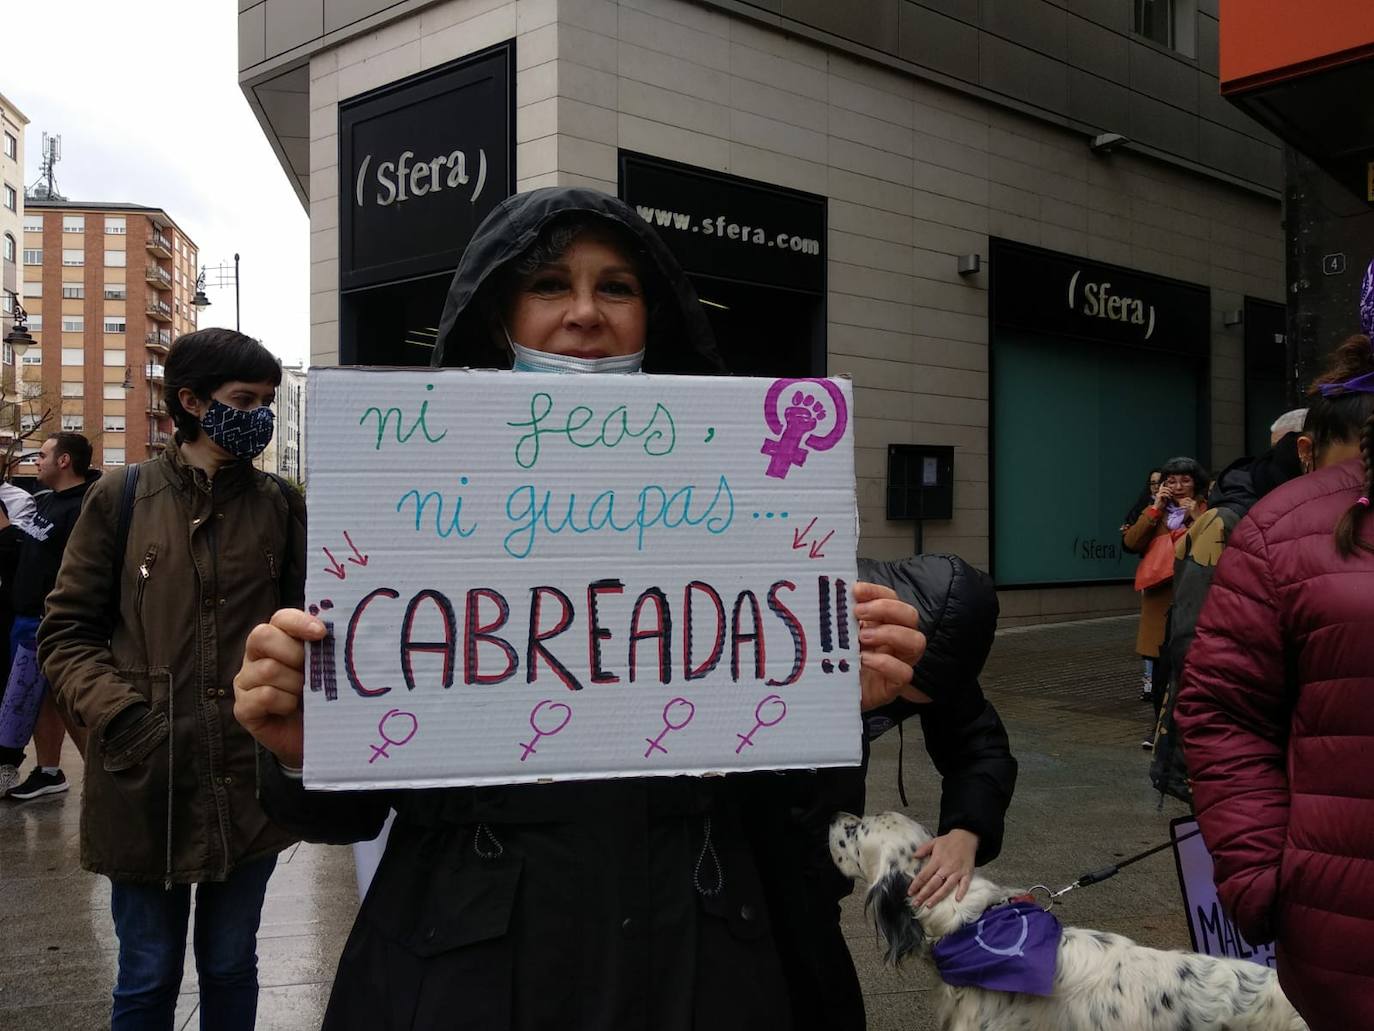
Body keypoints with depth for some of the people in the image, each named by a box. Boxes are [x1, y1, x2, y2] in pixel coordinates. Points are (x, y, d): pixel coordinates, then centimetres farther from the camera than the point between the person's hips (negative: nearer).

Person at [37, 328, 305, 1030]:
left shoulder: (279, 504, 5)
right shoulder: (122, 499, 0)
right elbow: (66, 631, 1)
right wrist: (117, 714, -14)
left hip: (248, 781, 2)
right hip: (145, 783, -1)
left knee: (230, 969, 16)